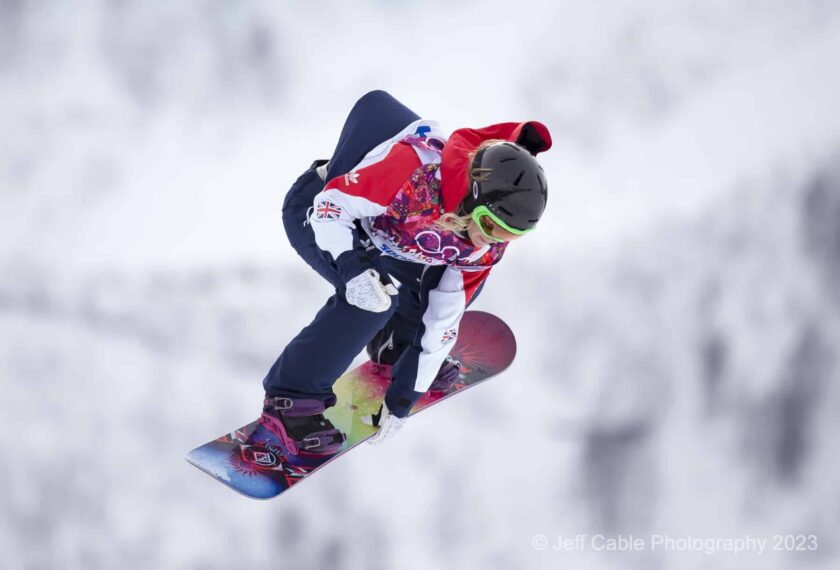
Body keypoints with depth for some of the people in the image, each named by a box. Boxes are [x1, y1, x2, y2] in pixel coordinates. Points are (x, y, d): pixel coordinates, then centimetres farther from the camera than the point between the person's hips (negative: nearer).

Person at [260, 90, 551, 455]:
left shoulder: (486, 246, -16)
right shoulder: (417, 169, -39)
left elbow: (445, 319, -9)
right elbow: (331, 206, -30)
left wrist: (404, 398, -8)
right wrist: (353, 267, -46)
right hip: (316, 213, -7)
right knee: (379, 293, -32)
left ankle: (394, 345, 22)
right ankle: (291, 398, -21)